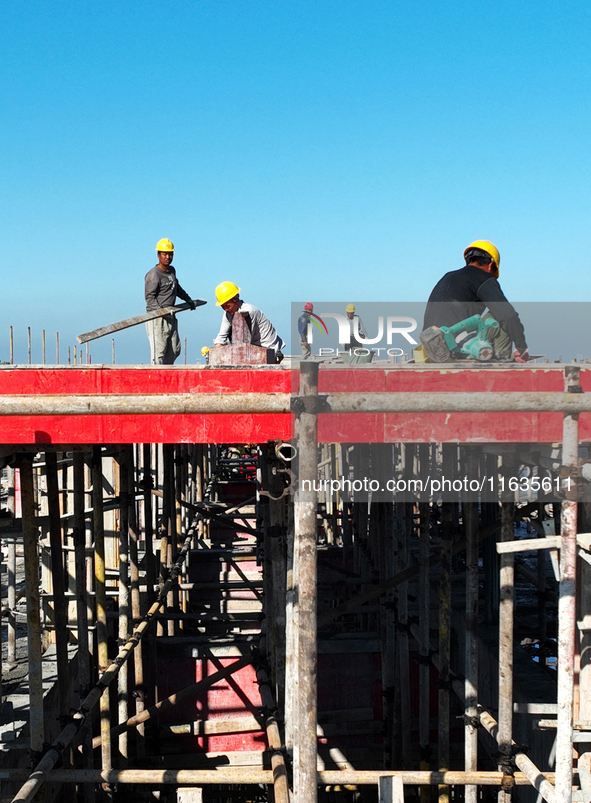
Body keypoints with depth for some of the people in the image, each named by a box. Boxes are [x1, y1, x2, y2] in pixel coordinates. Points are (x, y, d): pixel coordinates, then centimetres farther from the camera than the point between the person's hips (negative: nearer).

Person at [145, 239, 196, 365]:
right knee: (158, 350, -12)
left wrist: (189, 300, 43)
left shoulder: (172, 271, 16)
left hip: (170, 316, 9)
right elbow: (149, 297, -15)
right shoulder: (153, 274, -10)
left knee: (175, 349, 10)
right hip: (157, 317, -9)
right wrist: (160, 311, -27)